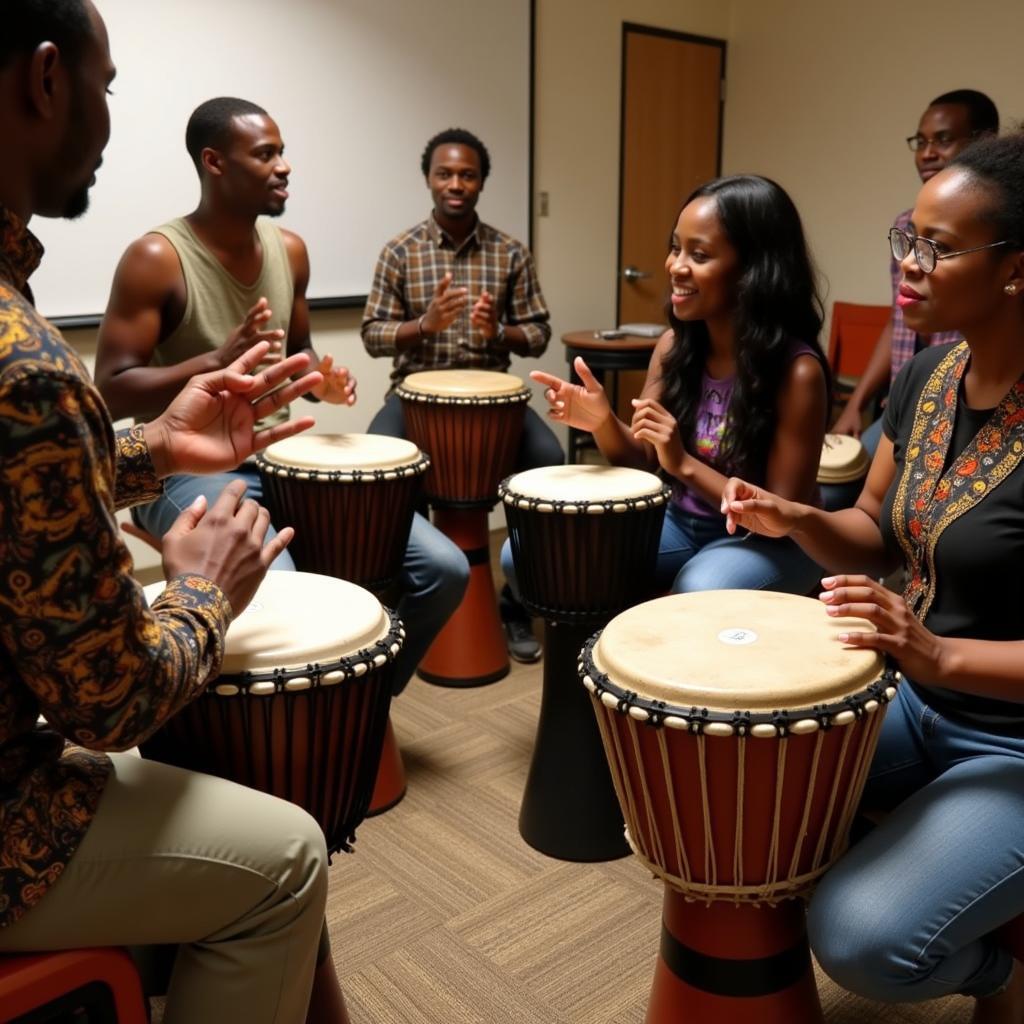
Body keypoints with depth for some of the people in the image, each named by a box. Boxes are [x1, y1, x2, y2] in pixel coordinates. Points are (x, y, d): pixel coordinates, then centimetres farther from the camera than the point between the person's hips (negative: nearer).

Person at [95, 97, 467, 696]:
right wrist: (216, 361, -27)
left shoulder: (290, 250, 7)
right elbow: (112, 393, -13)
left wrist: (323, 382, -3)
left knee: (444, 570, -6)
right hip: (189, 468, -6)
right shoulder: (157, 258, -11)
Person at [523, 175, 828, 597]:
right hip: (682, 523, 5)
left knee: (700, 592, -39)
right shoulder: (675, 344, -5)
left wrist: (685, 464, -29)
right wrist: (602, 422, -20)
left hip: (765, 542, -5)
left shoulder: (796, 371, -21)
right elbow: (641, 463, 1)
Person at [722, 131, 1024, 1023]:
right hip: (914, 699, 7)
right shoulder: (929, 374, -2)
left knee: (862, 939, -20)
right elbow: (879, 538, 8)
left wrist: (941, 654, -35)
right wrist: (796, 519, -11)